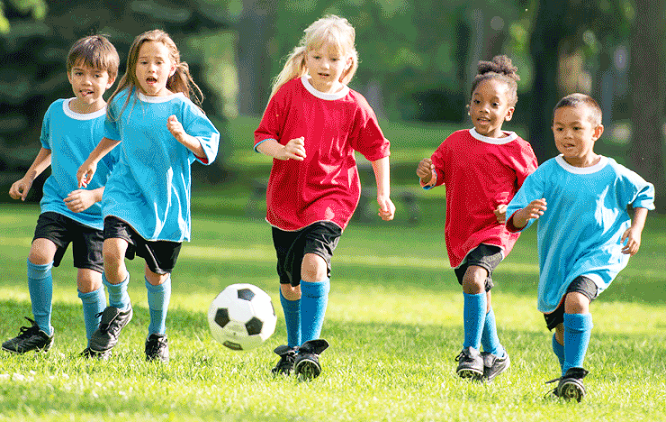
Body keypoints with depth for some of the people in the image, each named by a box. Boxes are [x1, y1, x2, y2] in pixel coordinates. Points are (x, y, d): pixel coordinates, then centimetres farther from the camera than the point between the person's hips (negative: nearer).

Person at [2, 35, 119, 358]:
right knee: (39, 254, -23)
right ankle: (41, 330, -6)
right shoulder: (56, 111, 4)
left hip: (96, 214, -3)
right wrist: (29, 178, 16)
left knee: (88, 281, -10)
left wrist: (93, 196, -26)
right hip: (57, 204, 3)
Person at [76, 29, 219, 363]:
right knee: (112, 250, -24)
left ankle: (157, 335, 33)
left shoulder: (181, 107, -7)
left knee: (157, 273, 8)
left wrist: (184, 138, -29)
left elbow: (209, 150, -12)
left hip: (166, 199, -1)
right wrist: (93, 159, 30)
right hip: (126, 192, 1)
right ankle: (119, 308, 5)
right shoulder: (123, 102, 2)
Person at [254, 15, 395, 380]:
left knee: (314, 263, -26)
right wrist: (282, 151, -22)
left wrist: (383, 194, 3)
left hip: (331, 199, -3)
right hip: (286, 199, 3)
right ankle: (293, 348, 35)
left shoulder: (354, 106, -3)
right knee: (289, 282, 13)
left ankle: (310, 347, -24)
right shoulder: (288, 93, -2)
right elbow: (261, 138, -1)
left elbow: (378, 151, 9)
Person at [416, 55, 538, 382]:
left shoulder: (517, 150, -5)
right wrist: (427, 174, -17)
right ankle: (494, 354, 36)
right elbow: (437, 175, 6)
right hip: (459, 232, 5)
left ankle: (471, 351, -21)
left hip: (496, 231, -5)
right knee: (479, 299, 16)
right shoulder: (456, 142, 5)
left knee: (474, 278, -29)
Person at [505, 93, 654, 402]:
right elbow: (513, 221, -12)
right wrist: (526, 214, -35)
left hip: (599, 254, -2)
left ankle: (573, 374, -25)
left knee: (576, 300, -30)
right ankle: (568, 376, 42)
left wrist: (635, 229, -1)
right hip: (556, 260, 2)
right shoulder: (546, 175, -8)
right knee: (561, 329, 13)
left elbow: (643, 194, 14)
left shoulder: (611, 174, -6)